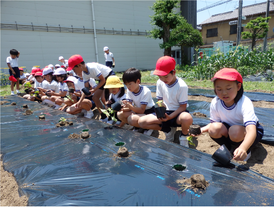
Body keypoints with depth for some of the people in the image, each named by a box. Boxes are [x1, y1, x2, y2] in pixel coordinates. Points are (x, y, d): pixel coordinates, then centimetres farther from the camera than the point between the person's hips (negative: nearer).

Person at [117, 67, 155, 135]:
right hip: (138, 111, 7)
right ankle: (137, 127, 1)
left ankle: (148, 128, -6)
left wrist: (129, 106, -40)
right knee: (120, 114, -14)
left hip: (149, 113, -7)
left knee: (132, 119, -33)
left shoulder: (145, 92, -24)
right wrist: (123, 108, -30)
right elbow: (129, 108, -7)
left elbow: (141, 110, -25)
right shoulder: (129, 91, -4)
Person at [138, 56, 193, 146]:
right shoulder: (160, 83, -3)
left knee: (187, 118, -42)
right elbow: (160, 100, 5)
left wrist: (169, 117, -28)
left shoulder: (182, 86, -18)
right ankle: (168, 130, 5)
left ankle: (183, 137, -5)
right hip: (165, 113, 5)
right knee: (142, 122, -14)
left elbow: (183, 107, -15)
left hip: (177, 113, -4)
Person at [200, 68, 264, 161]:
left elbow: (251, 130, -46)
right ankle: (230, 149, 3)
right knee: (214, 129, -27)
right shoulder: (215, 103, -20)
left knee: (235, 131, -37)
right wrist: (201, 130, -28)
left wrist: (243, 148, -65)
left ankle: (246, 152, -3)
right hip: (228, 127, 4)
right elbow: (214, 122, -7)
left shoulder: (245, 103, -34)